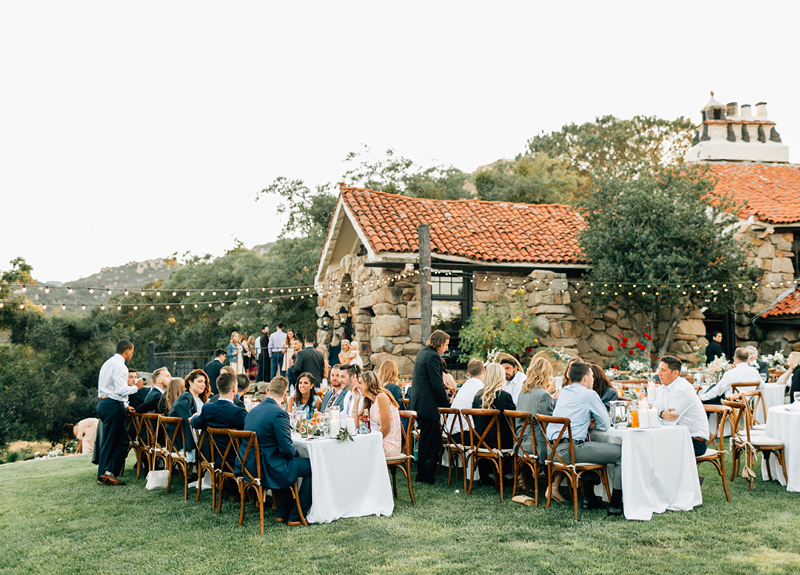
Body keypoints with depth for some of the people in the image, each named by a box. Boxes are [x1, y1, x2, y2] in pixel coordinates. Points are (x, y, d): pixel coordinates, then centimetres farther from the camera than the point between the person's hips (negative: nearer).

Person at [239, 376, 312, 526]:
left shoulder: (253, 410, 9)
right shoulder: (279, 413, -18)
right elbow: (287, 448, -19)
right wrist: (296, 453, 3)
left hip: (248, 466, 9)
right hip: (266, 469, -9)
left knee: (288, 463, 31)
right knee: (311, 467, 3)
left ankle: (282, 513, 31)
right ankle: (296, 516, 10)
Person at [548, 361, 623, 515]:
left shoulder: (564, 391, 19)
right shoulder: (589, 394, -4)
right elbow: (606, 424, 1)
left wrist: (587, 423, 14)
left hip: (553, 449, 9)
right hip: (570, 450, -9)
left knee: (595, 446, 35)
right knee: (621, 453, 0)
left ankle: (589, 498, 29)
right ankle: (615, 505, 3)